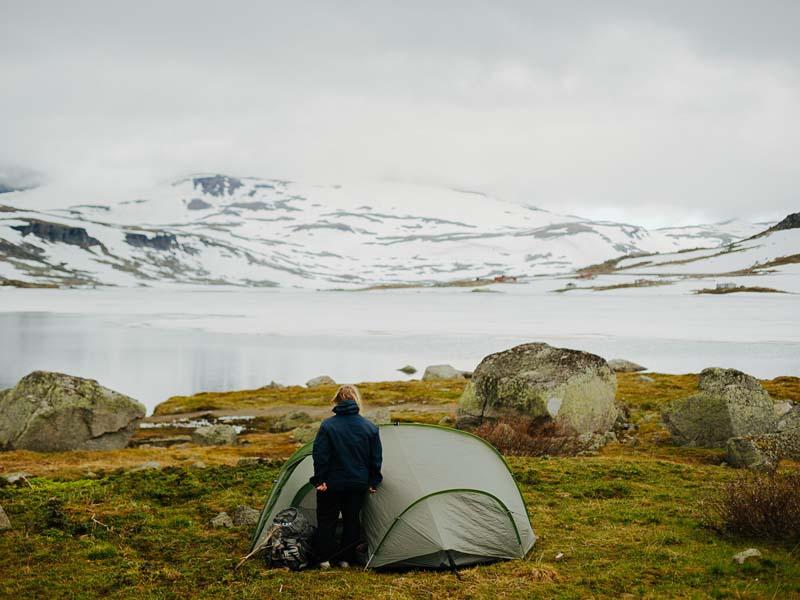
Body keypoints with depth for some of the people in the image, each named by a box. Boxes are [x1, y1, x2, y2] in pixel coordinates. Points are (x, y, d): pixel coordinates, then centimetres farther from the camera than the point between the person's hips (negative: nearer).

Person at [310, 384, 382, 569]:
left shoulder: (327, 425, -11)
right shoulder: (369, 427, -3)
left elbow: (320, 455, -12)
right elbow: (376, 458, 2)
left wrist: (319, 479, -5)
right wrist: (373, 482, 10)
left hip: (332, 483, -2)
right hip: (358, 483, 2)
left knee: (326, 519, 11)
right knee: (352, 519, 15)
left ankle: (324, 558, 11)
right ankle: (346, 558, 17)